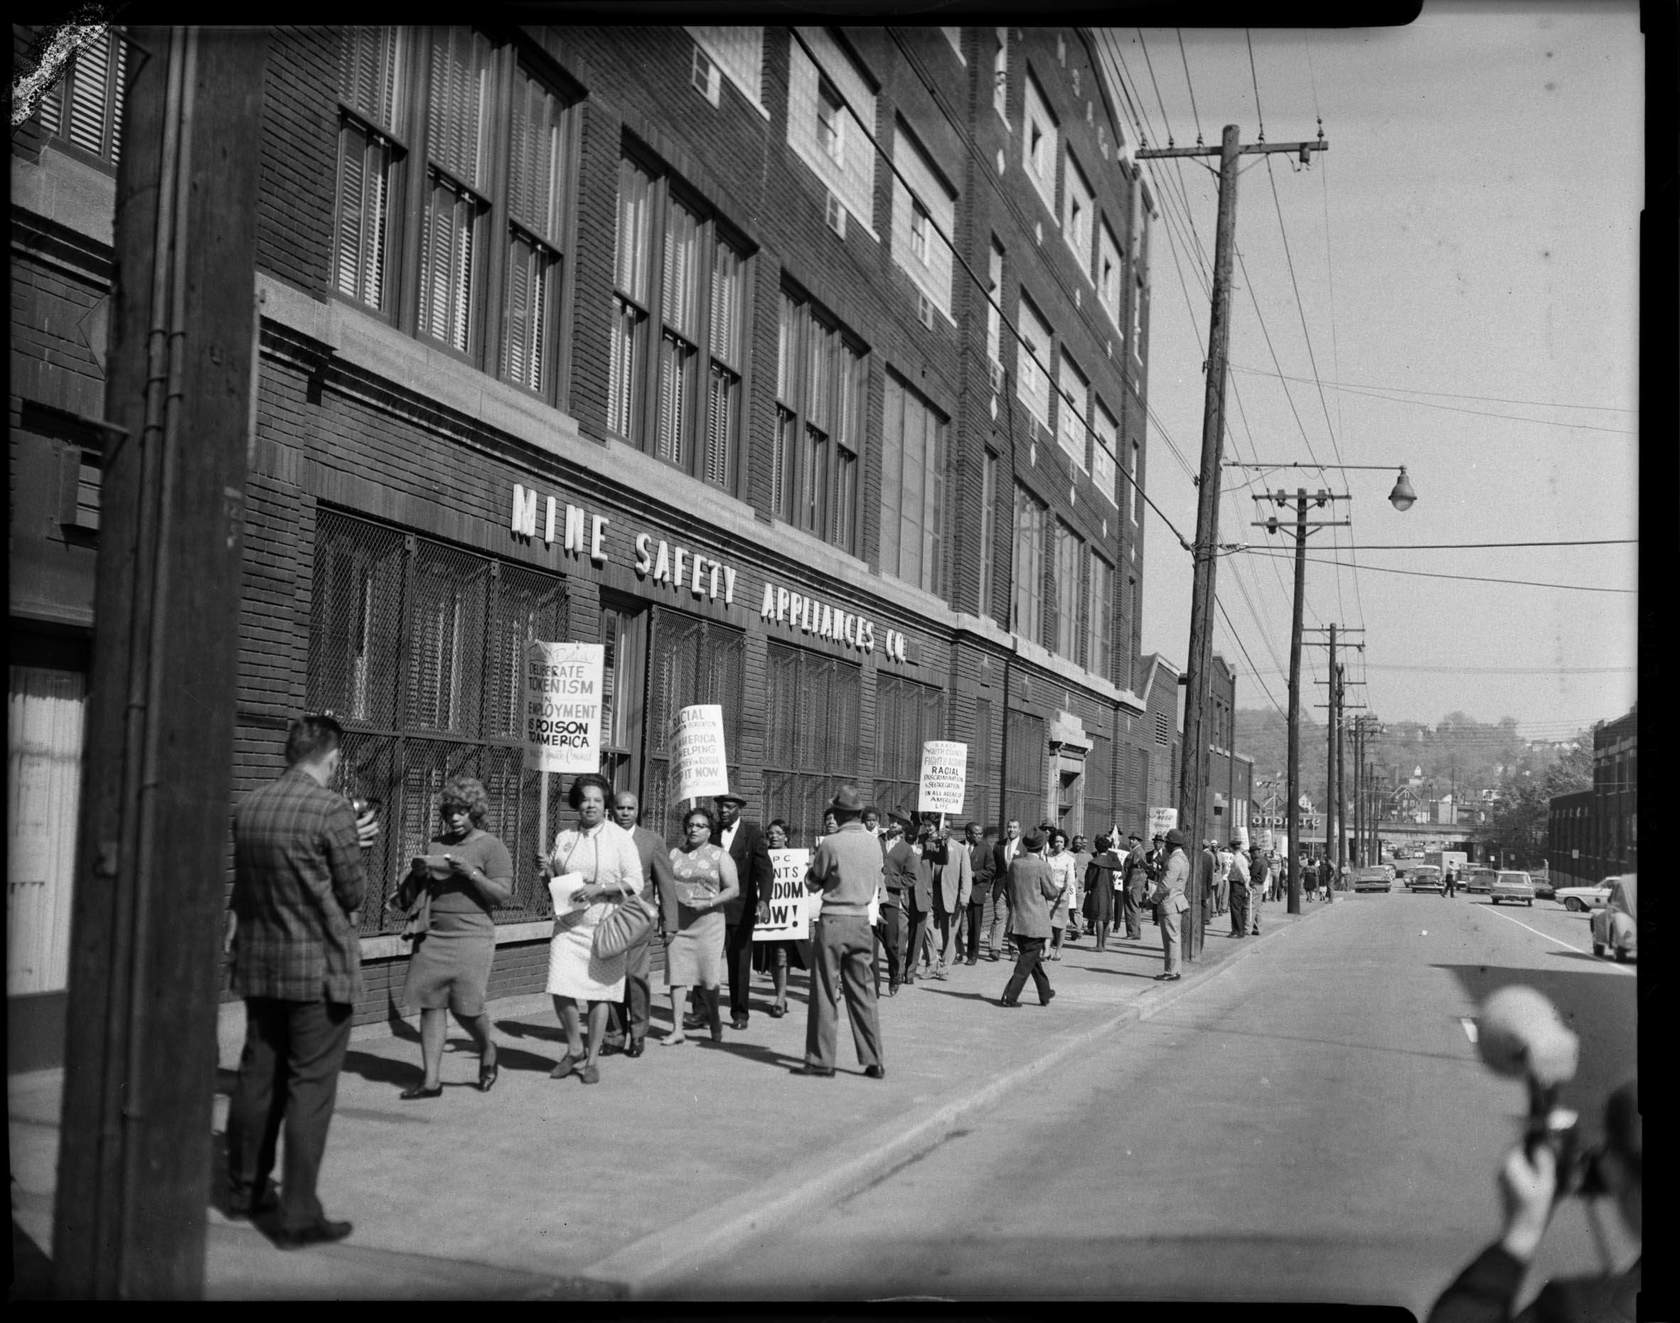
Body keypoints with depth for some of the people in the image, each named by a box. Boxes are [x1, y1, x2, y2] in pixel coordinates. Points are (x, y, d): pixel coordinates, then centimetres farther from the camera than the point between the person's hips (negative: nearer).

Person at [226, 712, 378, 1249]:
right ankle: (299, 1215, -1)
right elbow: (353, 892, -8)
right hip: (320, 967, -7)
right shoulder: (331, 809, -16)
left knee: (257, 1077, 17)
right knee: (310, 1088, -2)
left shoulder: (249, 807, 5)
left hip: (259, 963, 7)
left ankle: (246, 1189, 30)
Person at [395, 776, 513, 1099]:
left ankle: (487, 1051, 24)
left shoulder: (492, 847, 1)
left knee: (467, 1007, -7)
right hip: (432, 936, 5)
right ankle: (430, 1080, 4)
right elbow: (411, 890, 22)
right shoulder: (437, 843, 16)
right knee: (431, 1004, -1)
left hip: (471, 936, -5)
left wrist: (471, 873, -17)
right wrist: (417, 871, 0)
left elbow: (504, 895, -6)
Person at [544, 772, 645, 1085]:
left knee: (599, 995, 1)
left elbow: (634, 882, -6)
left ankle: (591, 1060, 14)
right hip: (567, 926, 3)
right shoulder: (564, 838, 10)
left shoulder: (620, 837, -1)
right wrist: (548, 874, -4)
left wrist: (598, 889, -18)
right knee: (561, 991, -7)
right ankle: (574, 1049, 15)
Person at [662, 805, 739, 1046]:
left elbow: (733, 889, -1)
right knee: (677, 974, -4)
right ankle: (677, 1029, 0)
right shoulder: (674, 854, 13)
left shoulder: (719, 856, 5)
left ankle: (714, 1019, 22)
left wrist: (708, 903, -13)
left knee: (708, 977, -3)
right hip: (677, 924, 2)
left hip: (708, 923, -2)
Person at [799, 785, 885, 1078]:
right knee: (863, 993, 10)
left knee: (825, 992, 3)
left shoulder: (831, 844, -12)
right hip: (862, 920, 5)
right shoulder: (873, 844, 3)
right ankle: (874, 1062, 11)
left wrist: (814, 864, 15)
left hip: (833, 921, -5)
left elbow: (812, 884, -1)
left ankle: (821, 1060, 6)